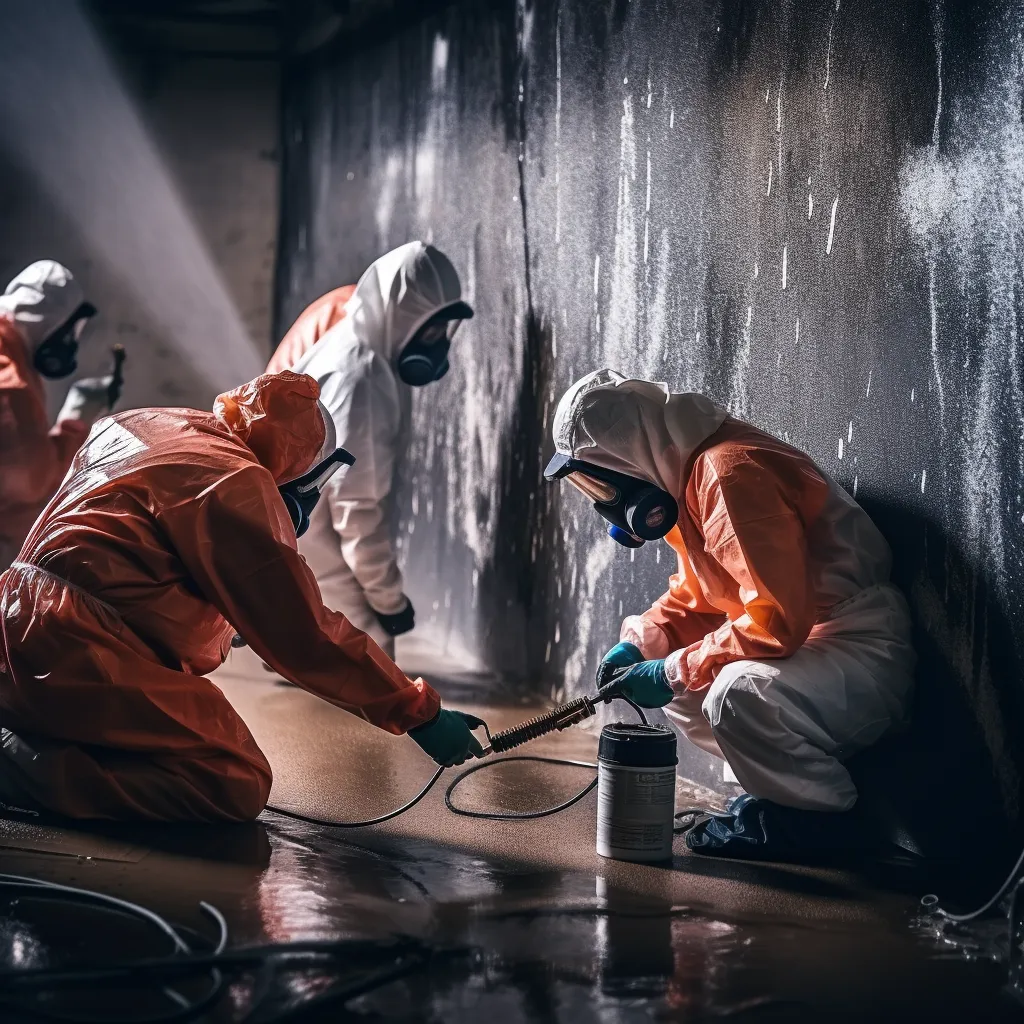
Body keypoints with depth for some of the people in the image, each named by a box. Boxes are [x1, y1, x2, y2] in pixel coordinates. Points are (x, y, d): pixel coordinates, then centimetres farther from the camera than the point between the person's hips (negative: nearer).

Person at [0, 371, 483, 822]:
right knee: (239, 788, -12)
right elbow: (310, 636, -13)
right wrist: (421, 712, -7)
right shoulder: (236, 484, -12)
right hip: (79, 656, -10)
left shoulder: (134, 424, 15)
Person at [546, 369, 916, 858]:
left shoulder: (730, 473, -23)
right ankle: (778, 795, 14)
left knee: (737, 692, -35)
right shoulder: (688, 473, 8)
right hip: (805, 640, 10)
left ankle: (822, 817, -8)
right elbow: (694, 595, 21)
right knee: (671, 676, 13)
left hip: (862, 650, -10)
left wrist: (673, 672, -20)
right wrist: (637, 643, 3)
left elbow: (776, 622, -29)